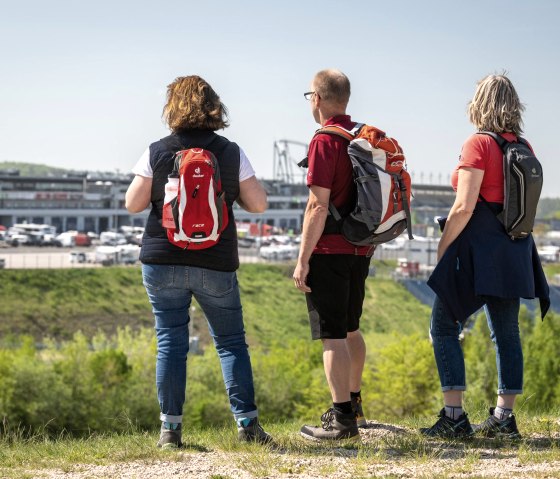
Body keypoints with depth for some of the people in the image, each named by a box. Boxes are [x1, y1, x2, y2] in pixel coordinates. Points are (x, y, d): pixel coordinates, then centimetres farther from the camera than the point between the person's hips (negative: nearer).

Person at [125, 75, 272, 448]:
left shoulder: (157, 152, -4)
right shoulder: (231, 153, -2)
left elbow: (134, 204, -2)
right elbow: (259, 204, -1)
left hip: (163, 262, 0)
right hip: (217, 263, 0)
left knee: (170, 342, 5)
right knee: (231, 342, 8)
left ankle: (170, 428, 5)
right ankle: (248, 422, 3)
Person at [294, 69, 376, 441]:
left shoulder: (325, 142, -14)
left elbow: (319, 206, -19)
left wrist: (303, 258, -16)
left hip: (330, 250, -8)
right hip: (361, 249, 8)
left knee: (332, 336, -6)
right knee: (351, 329, 21)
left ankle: (342, 418, -8)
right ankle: (353, 403, 33)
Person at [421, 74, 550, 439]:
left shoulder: (478, 144, -13)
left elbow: (464, 206, -17)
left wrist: (442, 247, -8)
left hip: (478, 245, -7)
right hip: (515, 249, 7)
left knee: (444, 326, 1)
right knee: (507, 332, 11)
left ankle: (453, 416, -4)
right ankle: (504, 417, 12)